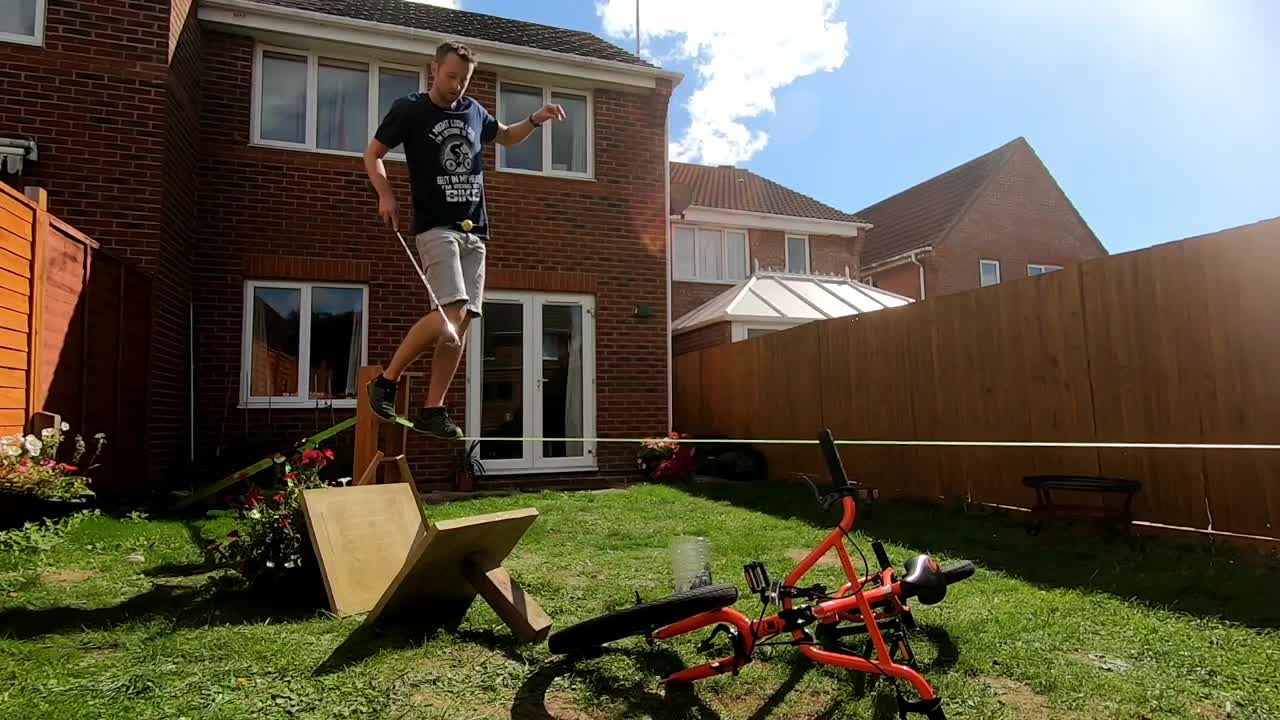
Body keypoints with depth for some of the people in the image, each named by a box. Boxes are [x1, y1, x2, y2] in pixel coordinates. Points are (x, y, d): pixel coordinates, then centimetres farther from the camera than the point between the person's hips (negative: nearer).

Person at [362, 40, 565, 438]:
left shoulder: (474, 110, 16)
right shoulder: (409, 109, 2)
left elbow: (506, 136, 34)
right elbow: (372, 154, 6)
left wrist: (535, 119, 17)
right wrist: (386, 195, -10)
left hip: (475, 230, 6)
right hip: (436, 227, -6)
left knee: (462, 322, -1)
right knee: (450, 313, -22)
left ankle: (432, 410, 5)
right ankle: (385, 381, -4)